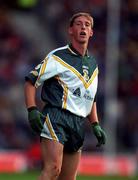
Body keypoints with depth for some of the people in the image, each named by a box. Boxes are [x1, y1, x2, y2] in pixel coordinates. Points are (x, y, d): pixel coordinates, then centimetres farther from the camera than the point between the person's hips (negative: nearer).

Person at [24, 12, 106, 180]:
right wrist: (32, 110, -14)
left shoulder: (93, 64, 20)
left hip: (78, 125, 7)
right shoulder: (58, 57, 0)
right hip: (55, 118, -7)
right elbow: (30, 81, -1)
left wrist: (95, 125, 20)